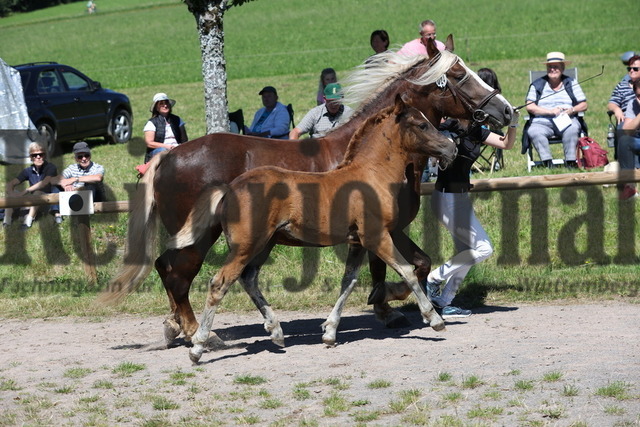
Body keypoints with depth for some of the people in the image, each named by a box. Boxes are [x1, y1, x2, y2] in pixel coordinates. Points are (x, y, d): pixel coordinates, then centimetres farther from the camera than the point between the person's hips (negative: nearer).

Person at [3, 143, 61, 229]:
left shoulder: (50, 167, -8)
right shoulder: (28, 171, 5)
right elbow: (11, 184, 0)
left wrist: (25, 191, -32)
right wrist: (11, 193, -25)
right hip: (33, 204, 5)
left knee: (38, 192, -34)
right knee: (10, 192, -8)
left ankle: (29, 219, -41)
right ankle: (7, 218, -20)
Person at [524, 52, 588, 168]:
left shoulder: (571, 83, 16)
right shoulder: (537, 85, 13)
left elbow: (583, 105, 12)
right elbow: (530, 107, 0)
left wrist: (572, 110, -11)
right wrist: (550, 111, -11)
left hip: (567, 120, 0)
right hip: (542, 123, 0)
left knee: (572, 129, -35)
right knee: (533, 131, -33)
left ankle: (570, 162, -33)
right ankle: (547, 163, -40)